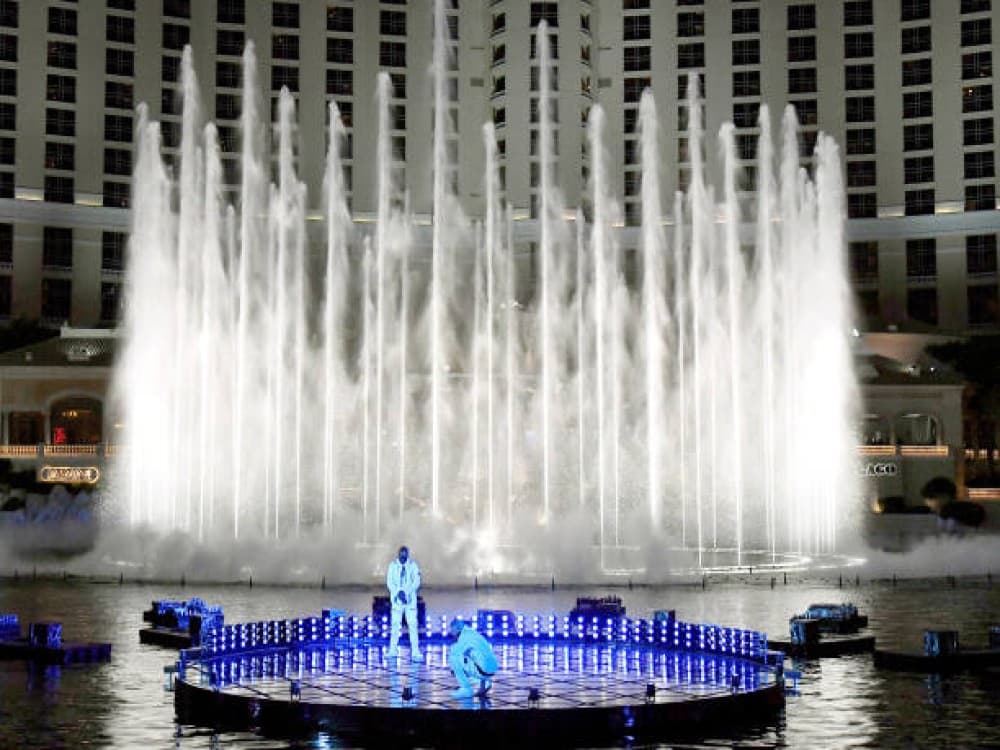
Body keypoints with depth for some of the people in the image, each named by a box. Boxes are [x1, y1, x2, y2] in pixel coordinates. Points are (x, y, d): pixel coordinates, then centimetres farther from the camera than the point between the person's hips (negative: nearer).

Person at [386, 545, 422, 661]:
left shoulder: (413, 565, 3)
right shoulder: (393, 565, 3)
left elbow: (416, 582, -2)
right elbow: (389, 582, 0)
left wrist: (406, 592, -14)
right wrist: (398, 592, -14)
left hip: (410, 598, 0)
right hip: (397, 599, 1)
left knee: (413, 624, -7)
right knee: (395, 624, 0)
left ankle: (415, 651, -7)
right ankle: (393, 650, 9)